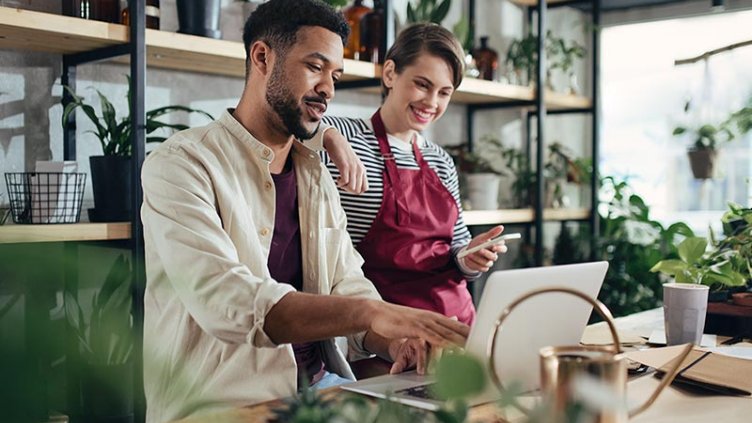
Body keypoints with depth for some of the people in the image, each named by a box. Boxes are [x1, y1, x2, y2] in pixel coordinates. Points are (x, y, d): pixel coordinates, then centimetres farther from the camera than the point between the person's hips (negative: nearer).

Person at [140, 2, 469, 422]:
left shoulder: (317, 176, 13)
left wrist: (394, 341, -15)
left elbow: (348, 287, 7)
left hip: (319, 383, 7)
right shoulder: (181, 165, -11)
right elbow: (224, 301, -26)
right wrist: (373, 313, -34)